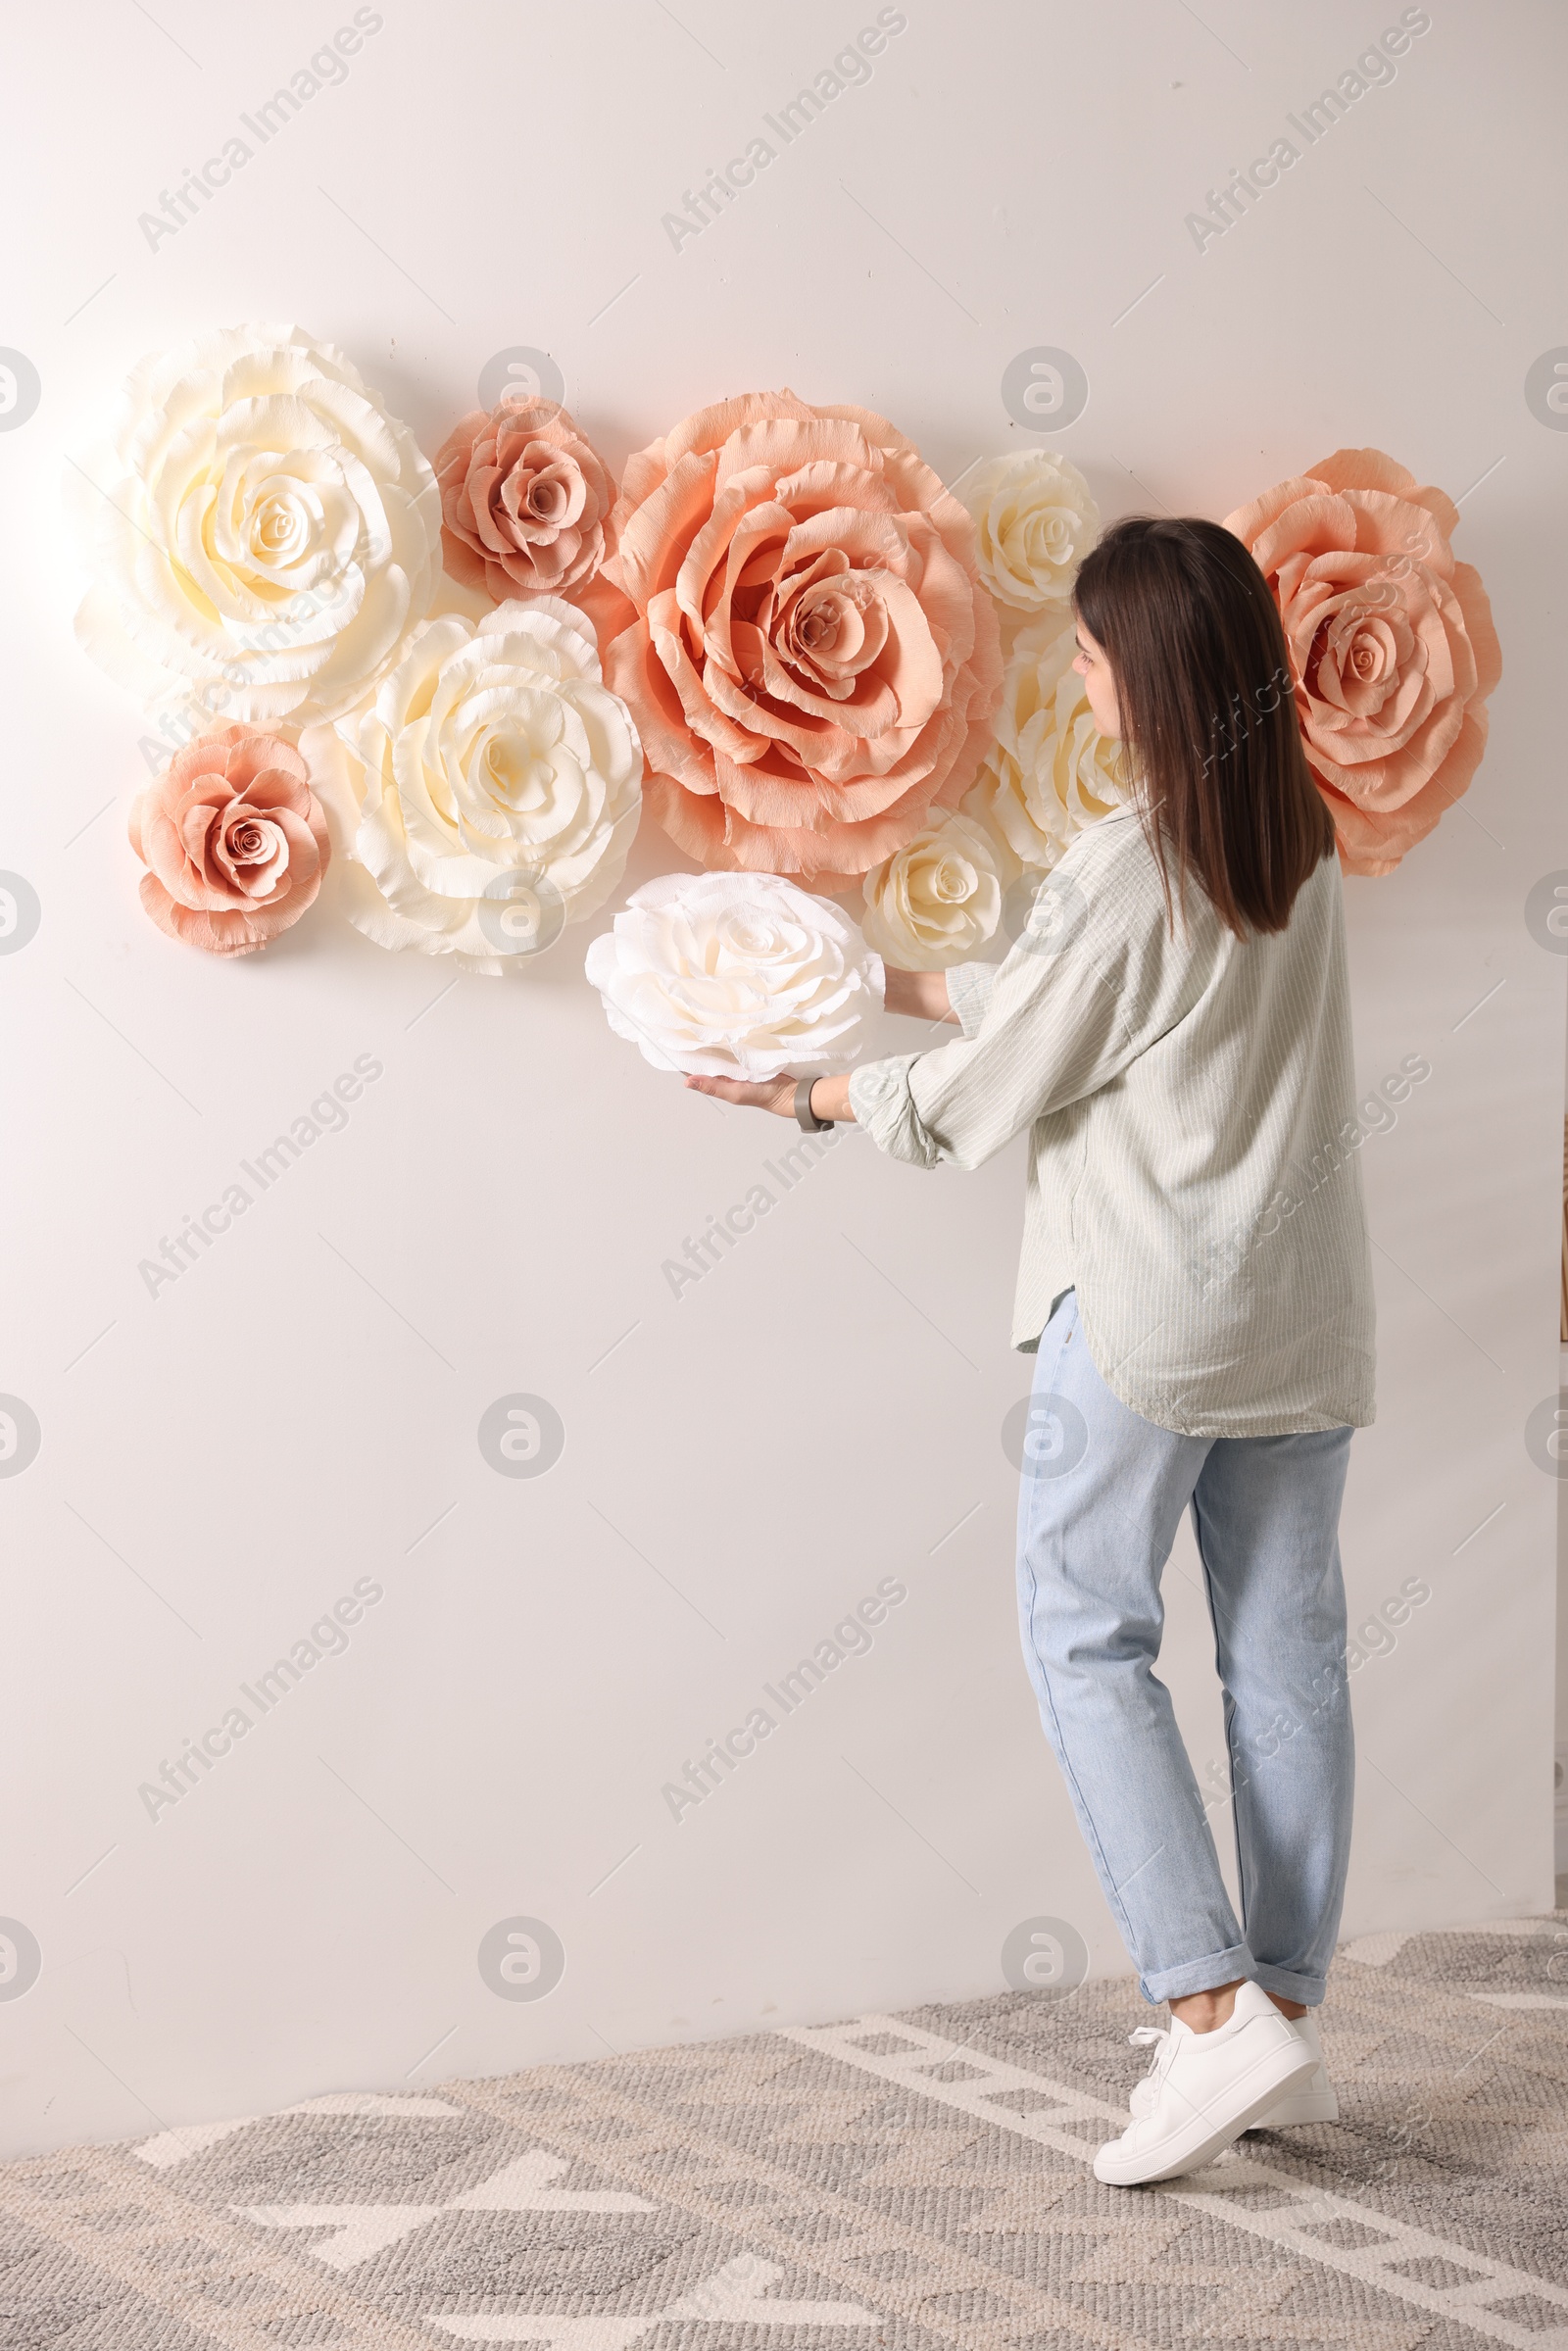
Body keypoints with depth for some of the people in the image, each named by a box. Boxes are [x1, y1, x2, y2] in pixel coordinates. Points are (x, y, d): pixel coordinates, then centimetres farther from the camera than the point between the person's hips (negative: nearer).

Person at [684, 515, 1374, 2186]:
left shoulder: (1125, 870, -16)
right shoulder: (1298, 848, 7)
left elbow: (980, 1095, -8)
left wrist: (814, 1095, 8)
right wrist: (890, 980, 20)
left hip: (1149, 1312, -7)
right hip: (1303, 1311, 7)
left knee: (1087, 1636, 2)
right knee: (1285, 1647, 9)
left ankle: (1210, 2009, -5)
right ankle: (1285, 2009, 17)